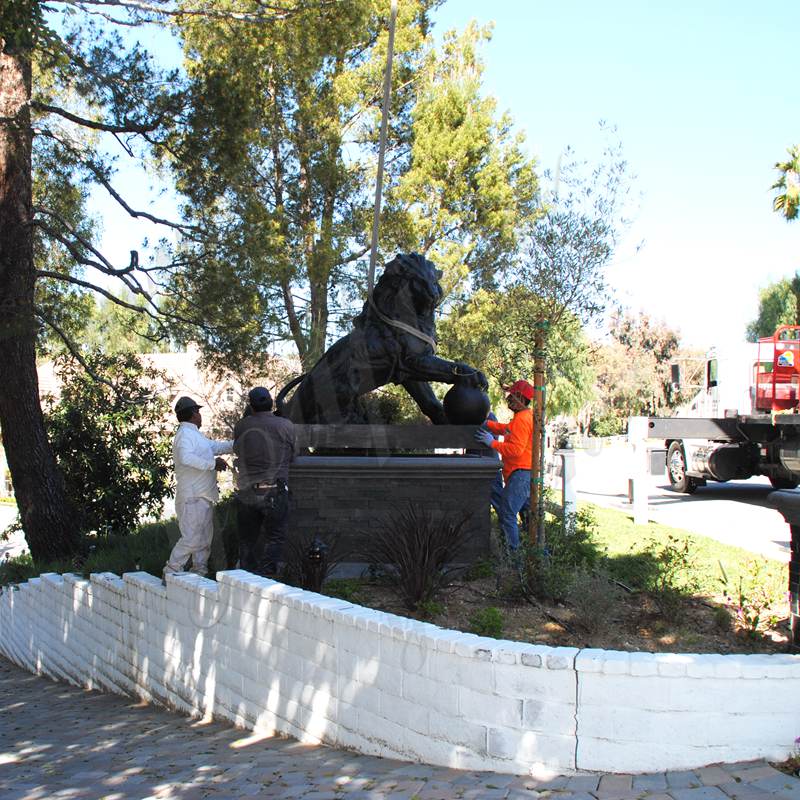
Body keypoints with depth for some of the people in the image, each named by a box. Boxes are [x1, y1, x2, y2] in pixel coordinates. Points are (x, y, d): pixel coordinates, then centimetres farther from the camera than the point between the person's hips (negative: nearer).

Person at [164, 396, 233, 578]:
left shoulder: (194, 434, 19)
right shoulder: (185, 434, -14)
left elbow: (216, 447, 30)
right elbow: (186, 457, -31)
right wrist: (212, 464, -25)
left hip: (203, 497, 11)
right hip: (192, 497, -11)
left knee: (205, 538, 14)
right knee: (192, 538, -12)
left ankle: (199, 572, 20)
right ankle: (171, 572, -4)